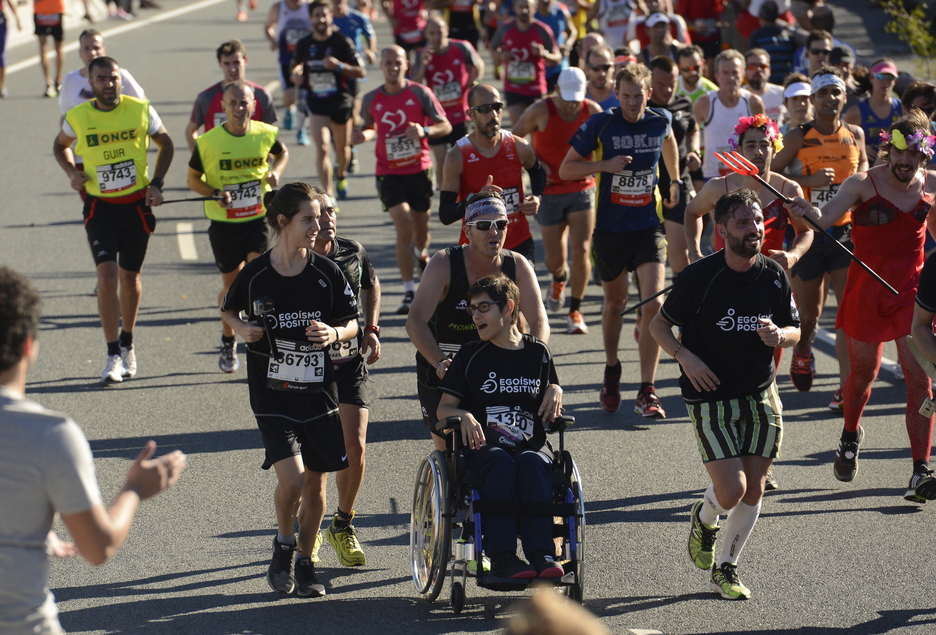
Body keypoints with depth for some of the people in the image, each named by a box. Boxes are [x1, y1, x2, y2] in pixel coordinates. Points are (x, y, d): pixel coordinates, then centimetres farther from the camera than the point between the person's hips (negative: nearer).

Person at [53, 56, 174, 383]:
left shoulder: (141, 110, -6)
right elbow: (60, 146, 16)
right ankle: (113, 356, -9)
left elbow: (165, 144, 11)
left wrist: (156, 184, 1)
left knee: (130, 276, 12)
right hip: (99, 206, -1)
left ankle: (127, 343, 34)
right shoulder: (78, 117, -5)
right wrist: (72, 172, -2)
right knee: (107, 275, -14)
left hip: (137, 205, 1)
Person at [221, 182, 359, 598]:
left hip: (319, 395, 2)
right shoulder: (256, 274, -5)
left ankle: (306, 565, 24)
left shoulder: (326, 273, -3)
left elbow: (352, 323, 6)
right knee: (291, 478, -16)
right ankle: (283, 545, 12)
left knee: (316, 484, 7)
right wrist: (241, 329, -8)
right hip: (272, 395, -2)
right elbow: (228, 311, 13)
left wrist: (334, 333, -16)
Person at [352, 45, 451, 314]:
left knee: (421, 230, 11)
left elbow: (445, 126, -4)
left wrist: (424, 131, -23)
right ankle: (409, 292, -9)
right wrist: (363, 135, -7)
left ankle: (421, 254, 49)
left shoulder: (420, 93, -6)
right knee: (404, 227, -15)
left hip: (419, 170, 1)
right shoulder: (371, 99, -1)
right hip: (389, 173, 0)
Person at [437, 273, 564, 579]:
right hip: (482, 445, -1)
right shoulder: (471, 355, 11)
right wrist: (464, 416, -14)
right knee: (499, 462, -37)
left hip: (531, 444, 1)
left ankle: (541, 554, -42)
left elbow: (552, 389, 27)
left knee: (531, 462, -36)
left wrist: (554, 392, 1)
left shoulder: (537, 353, 14)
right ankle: (502, 558, -43)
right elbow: (443, 408, 9)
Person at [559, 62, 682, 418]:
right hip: (609, 229, 0)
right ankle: (612, 369, 42)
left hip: (648, 227, 0)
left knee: (653, 302, -14)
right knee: (615, 303, 15)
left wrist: (675, 181, 31)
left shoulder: (660, 121, -1)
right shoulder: (601, 124, -8)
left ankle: (646, 393, -12)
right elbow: (566, 169, -4)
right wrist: (605, 165, -18)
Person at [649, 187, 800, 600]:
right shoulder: (700, 277, -13)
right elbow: (658, 325, -2)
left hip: (761, 395, 4)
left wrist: (779, 335, -12)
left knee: (754, 491, 4)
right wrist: (685, 357, -18)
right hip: (711, 397, -4)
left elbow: (795, 330, 11)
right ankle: (704, 518, 23)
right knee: (731, 491, -13)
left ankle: (726, 568, 24)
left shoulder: (774, 275, -1)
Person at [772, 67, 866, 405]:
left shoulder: (855, 134, 5)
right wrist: (809, 181, -17)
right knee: (809, 313, 9)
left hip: (846, 233, 2)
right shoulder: (798, 137, -6)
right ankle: (803, 351, 44)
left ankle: (845, 387, -8)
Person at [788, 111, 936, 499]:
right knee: (863, 372, 12)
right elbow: (827, 216, -23)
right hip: (867, 290, -2)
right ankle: (850, 435, 45)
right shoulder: (863, 184, -9)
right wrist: (807, 211, -43)